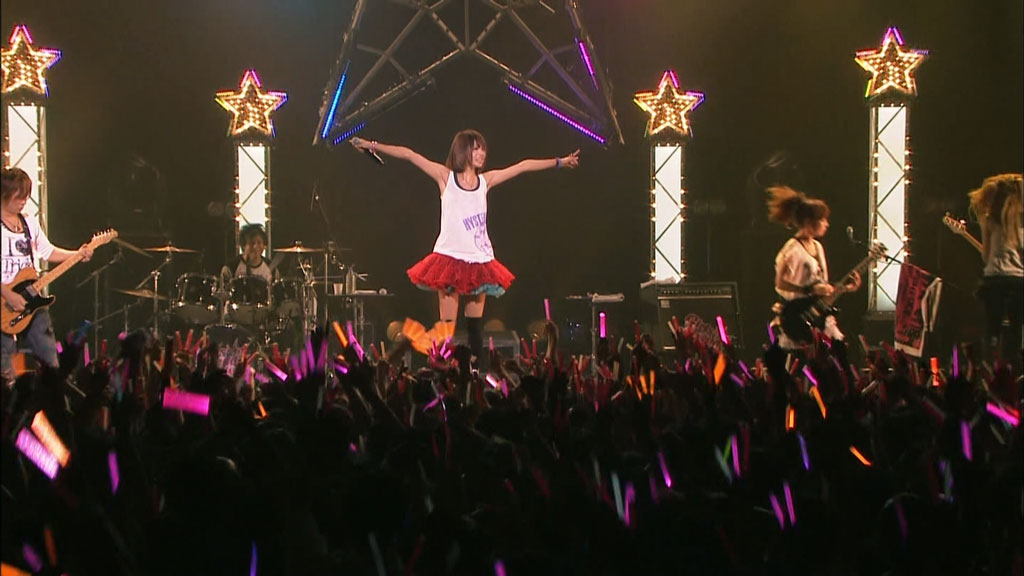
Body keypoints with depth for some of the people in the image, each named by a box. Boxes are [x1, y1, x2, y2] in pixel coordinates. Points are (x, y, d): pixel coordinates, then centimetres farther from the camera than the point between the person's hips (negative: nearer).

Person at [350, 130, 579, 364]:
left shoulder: (485, 181, 10)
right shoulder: (446, 177, 0)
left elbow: (523, 166, 16)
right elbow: (408, 155, -4)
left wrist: (560, 162, 20)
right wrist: (373, 146, -11)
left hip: (479, 261, 4)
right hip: (450, 259, -4)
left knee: (475, 323, 6)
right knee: (447, 324, -6)